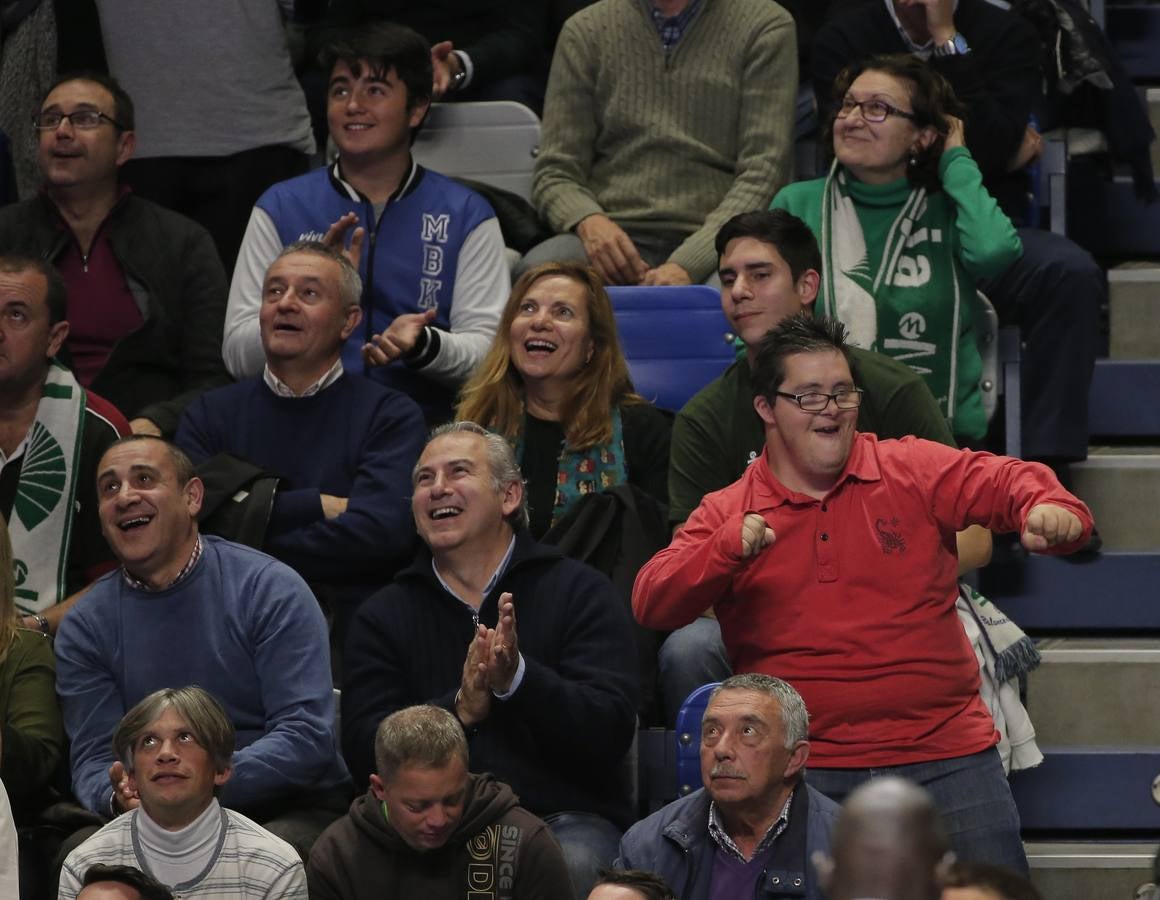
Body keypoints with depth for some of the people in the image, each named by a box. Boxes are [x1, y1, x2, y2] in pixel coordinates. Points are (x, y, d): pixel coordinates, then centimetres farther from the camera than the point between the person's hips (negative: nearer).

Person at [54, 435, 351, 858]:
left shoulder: (271, 590, -6)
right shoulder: (85, 628, 6)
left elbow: (307, 735, -13)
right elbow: (93, 760, 2)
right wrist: (117, 794, -25)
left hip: (292, 812, -3)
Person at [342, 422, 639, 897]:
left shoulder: (580, 592, 7)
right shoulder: (382, 616, 14)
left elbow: (610, 732, -5)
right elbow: (363, 755, 1)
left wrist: (517, 677, -21)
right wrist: (460, 709, -16)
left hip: (564, 817, -1)